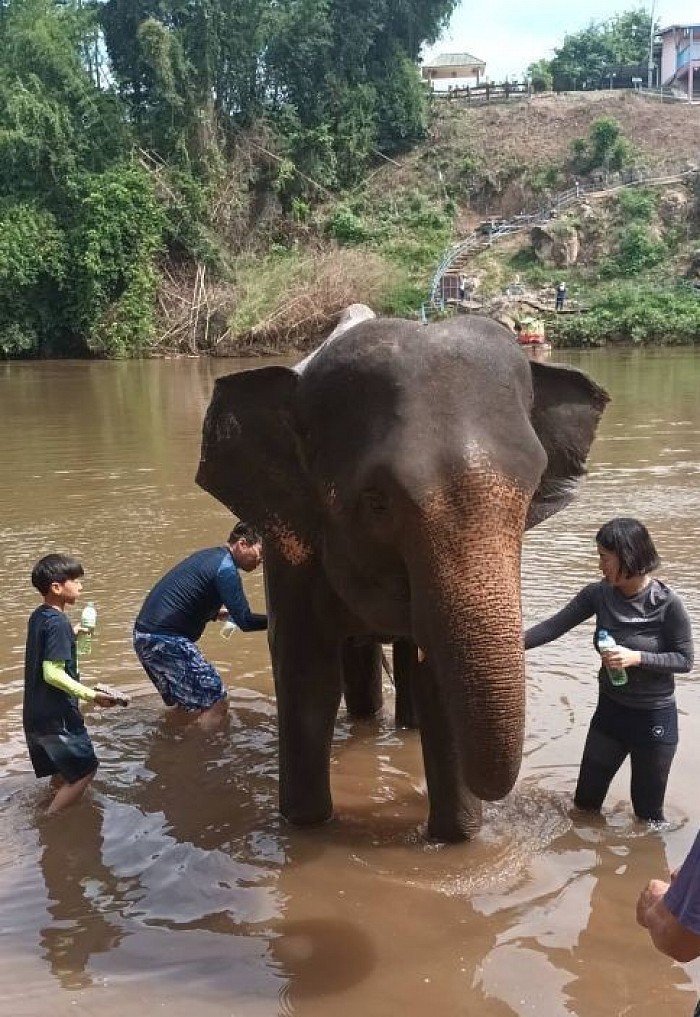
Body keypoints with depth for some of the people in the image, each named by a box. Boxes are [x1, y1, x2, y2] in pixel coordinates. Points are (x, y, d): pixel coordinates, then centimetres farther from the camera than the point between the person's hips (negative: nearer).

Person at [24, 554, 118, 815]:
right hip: (57, 716, -9)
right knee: (85, 769, 2)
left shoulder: (38, 616, 7)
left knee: (62, 772, 21)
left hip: (36, 715, 9)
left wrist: (71, 634, 20)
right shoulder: (58, 623, -20)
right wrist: (91, 695, -25)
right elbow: (52, 673, -25)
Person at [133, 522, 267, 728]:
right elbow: (245, 621, -17)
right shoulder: (225, 568, -12)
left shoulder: (208, 556, 16)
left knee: (188, 705, 21)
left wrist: (215, 613, 16)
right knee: (216, 704, -8)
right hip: (166, 639, -10)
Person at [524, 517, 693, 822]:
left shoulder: (667, 604, -19)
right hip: (610, 710, 4)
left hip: (654, 718, -4)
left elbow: (684, 660, -12)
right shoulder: (598, 594, -8)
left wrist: (637, 657, -26)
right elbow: (554, 626, -8)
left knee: (647, 810, 11)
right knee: (585, 800, 14)